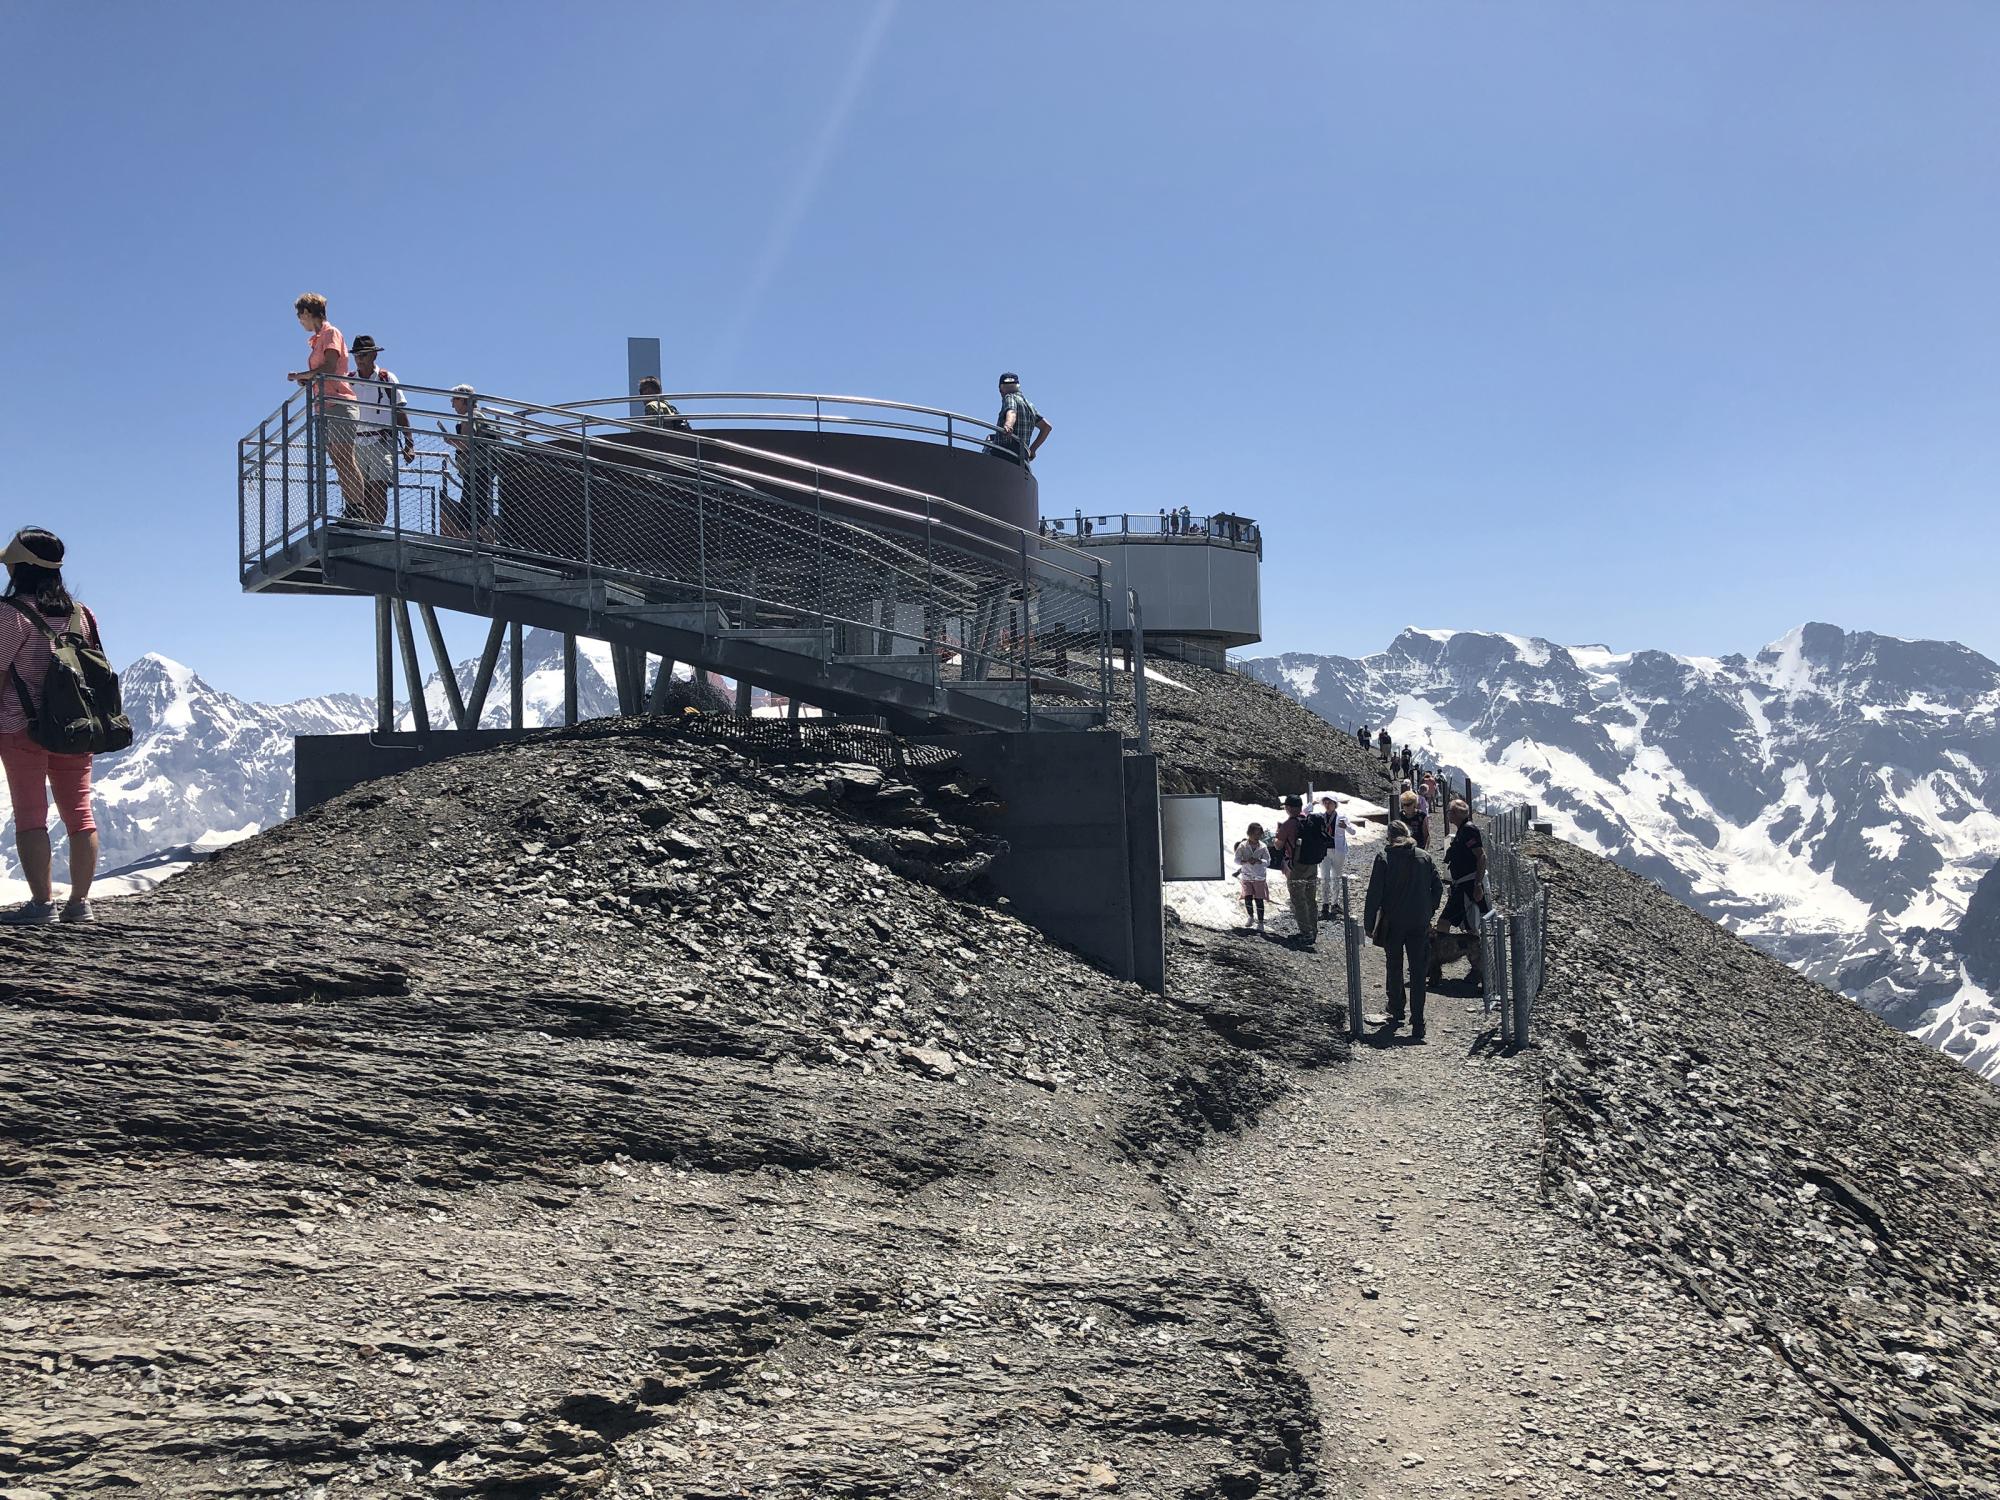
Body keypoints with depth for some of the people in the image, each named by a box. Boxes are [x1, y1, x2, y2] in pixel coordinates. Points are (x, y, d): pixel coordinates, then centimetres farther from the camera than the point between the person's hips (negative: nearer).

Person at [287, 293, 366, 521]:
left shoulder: (330, 333, -2)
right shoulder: (316, 338, 24)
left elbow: (329, 368, -16)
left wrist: (300, 375, -8)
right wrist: (305, 380, 7)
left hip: (338, 403, -9)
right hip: (324, 406, 9)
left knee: (345, 459, -16)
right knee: (338, 462, 1)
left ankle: (357, 510, -22)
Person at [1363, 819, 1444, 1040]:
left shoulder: (1384, 858, -8)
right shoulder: (1424, 857, 1)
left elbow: (1374, 893, -10)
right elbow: (1438, 887, 5)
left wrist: (1369, 924, -4)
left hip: (1393, 924, -2)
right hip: (1419, 924, 2)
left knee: (1394, 970, 16)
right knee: (1418, 972, 4)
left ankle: (1396, 1014, 24)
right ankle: (1417, 1023, -1)